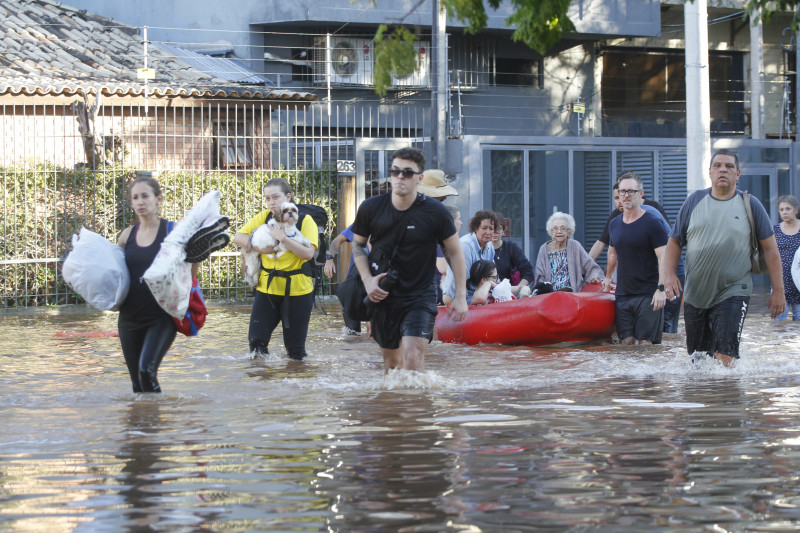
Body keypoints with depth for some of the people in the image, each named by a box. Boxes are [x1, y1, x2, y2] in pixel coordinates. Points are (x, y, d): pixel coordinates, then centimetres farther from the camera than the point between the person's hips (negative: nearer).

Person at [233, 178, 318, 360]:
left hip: (297, 290, -3)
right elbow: (238, 237, -1)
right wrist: (261, 248, -13)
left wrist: (282, 238, -22)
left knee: (296, 351, 4)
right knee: (256, 340, -5)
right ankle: (260, 353, 23)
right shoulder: (264, 217, 5)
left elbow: (308, 253, -17)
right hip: (267, 286, 3)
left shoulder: (305, 220, -5)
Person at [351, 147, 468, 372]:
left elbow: (455, 252, 1)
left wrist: (461, 296, -2)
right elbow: (358, 244, 11)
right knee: (391, 361, 14)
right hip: (383, 295, 3)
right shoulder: (371, 208, -5)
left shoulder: (435, 213, -11)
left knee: (412, 358, -20)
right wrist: (368, 280, -3)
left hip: (420, 297, -3)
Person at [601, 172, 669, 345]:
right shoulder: (614, 224, 12)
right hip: (623, 294, 6)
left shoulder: (652, 223, -7)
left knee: (645, 343, -9)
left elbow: (663, 257, -12)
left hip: (647, 295, -6)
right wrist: (608, 277, 38)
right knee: (626, 341, 2)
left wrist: (661, 288, -20)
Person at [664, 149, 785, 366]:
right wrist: (670, 274, -3)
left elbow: (770, 248, 4)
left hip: (732, 293, -3)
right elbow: (675, 241, 13)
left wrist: (778, 291, 0)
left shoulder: (750, 205, 3)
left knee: (725, 355, -18)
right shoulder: (694, 201, 8)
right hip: (695, 293, 3)